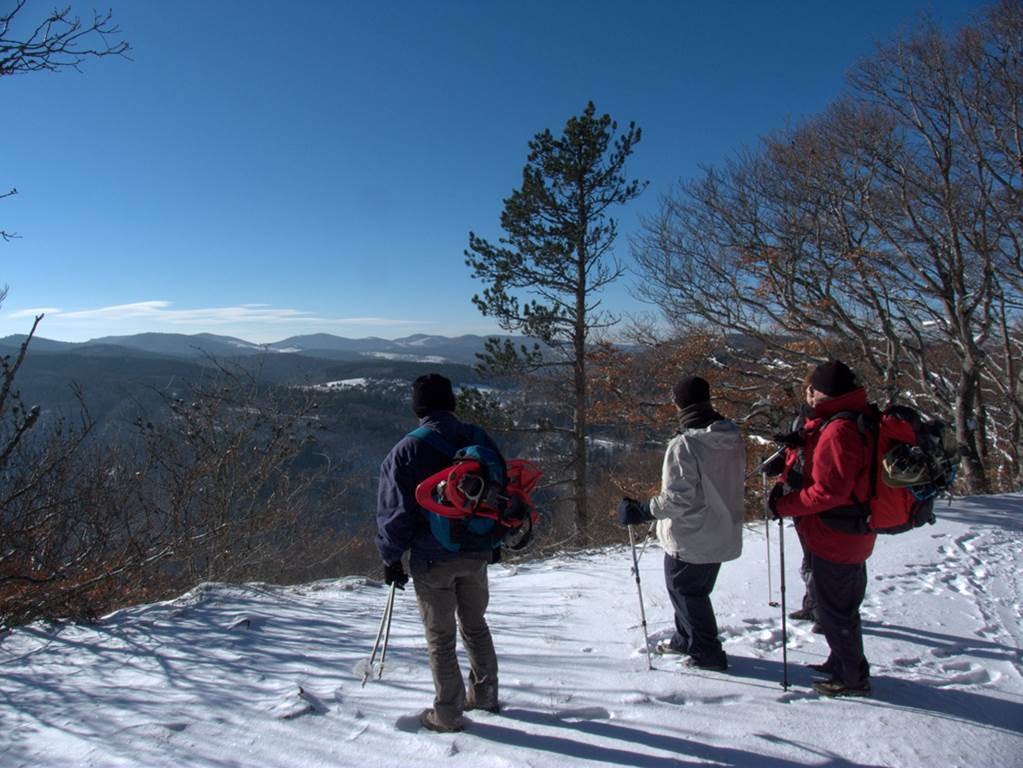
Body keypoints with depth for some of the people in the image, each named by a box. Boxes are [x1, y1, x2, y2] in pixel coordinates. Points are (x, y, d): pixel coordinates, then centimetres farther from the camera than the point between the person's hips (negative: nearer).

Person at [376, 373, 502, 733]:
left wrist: (391, 557, 1)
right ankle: (485, 694, 34)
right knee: (474, 625, 22)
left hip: (431, 558, -4)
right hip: (477, 553, 4)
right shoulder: (479, 439, 1)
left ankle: (448, 713, 20)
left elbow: (394, 509, -11)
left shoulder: (406, 450, -12)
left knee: (439, 636, 9)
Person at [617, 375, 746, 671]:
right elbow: (739, 478, 10)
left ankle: (708, 652, 25)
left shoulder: (683, 446, -27)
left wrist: (642, 511, -17)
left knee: (685, 591, 14)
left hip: (690, 539, -8)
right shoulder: (734, 438, -3)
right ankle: (686, 638, 41)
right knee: (694, 589, 25)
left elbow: (676, 499, -28)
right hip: (723, 535, 8)